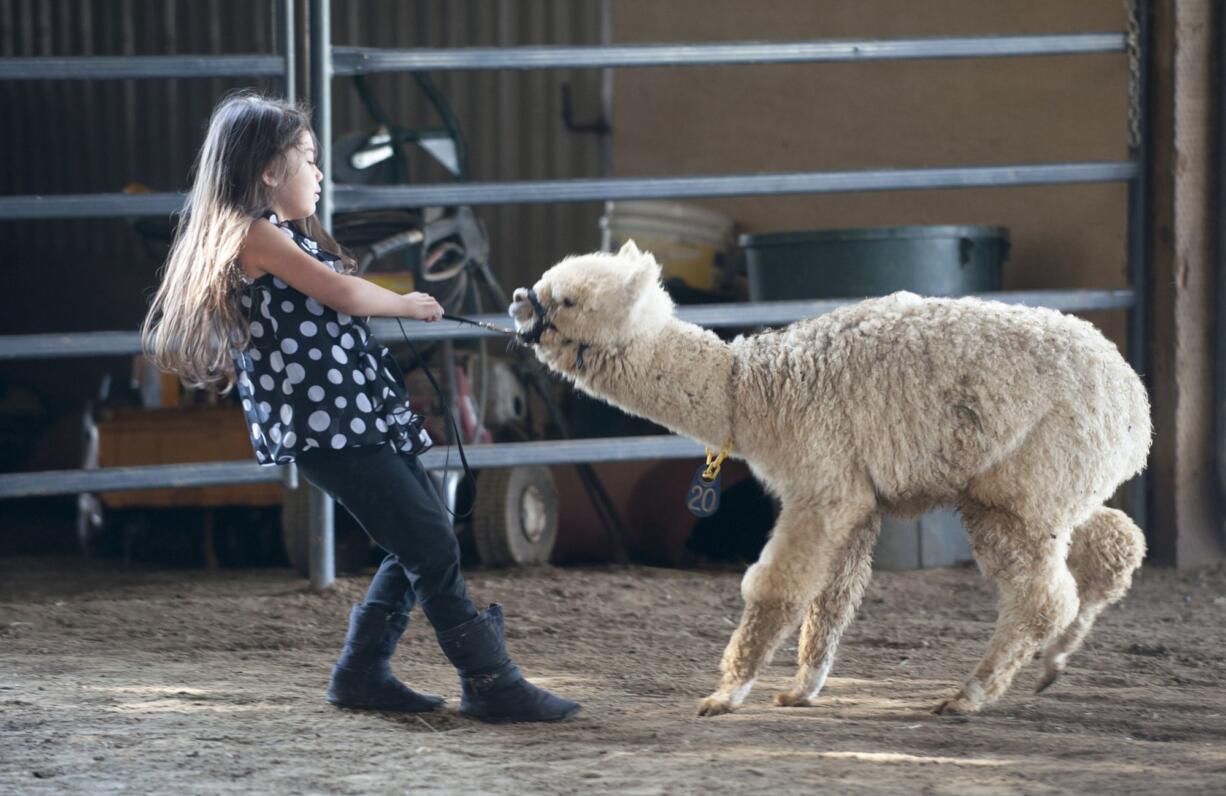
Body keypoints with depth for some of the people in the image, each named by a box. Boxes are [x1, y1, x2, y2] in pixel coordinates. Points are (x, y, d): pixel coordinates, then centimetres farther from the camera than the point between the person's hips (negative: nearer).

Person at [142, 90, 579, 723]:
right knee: (431, 547, -11)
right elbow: (340, 293, -15)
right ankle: (489, 682, -8)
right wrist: (407, 305, 0)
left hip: (359, 417, 10)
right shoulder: (256, 235, -10)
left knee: (419, 544, 12)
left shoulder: (284, 235, 21)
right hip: (324, 427, -10)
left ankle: (361, 672, 18)